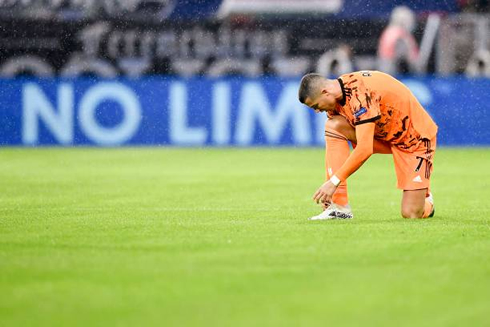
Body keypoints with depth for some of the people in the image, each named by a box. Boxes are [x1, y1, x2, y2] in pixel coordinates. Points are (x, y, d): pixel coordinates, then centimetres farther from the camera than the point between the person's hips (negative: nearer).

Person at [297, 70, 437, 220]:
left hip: (416, 137, -8)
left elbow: (365, 149, -36)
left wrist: (334, 181, -33)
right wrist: (328, 184, -8)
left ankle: (426, 201, 23)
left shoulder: (360, 94, -32)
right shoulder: (335, 98, -5)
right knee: (333, 126, -17)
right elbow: (334, 143, 1)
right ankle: (339, 206, -17)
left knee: (411, 213, -16)